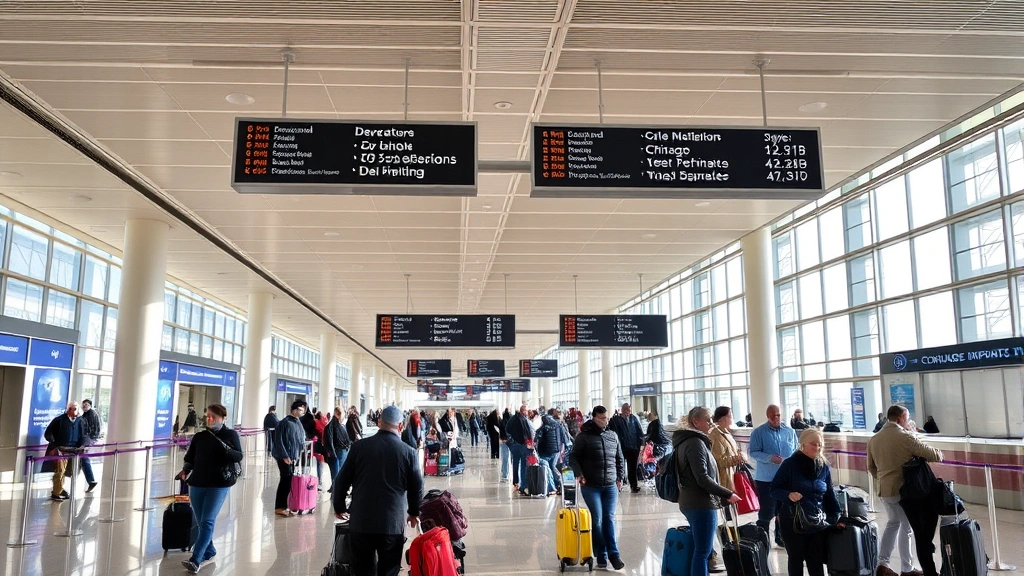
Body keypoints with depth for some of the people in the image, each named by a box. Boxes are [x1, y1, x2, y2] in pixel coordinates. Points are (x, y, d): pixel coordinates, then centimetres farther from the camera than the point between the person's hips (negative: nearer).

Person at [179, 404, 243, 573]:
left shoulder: (230, 435, -2)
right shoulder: (199, 437, 7)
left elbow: (239, 456, -9)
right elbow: (190, 458, 11)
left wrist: (226, 448, -26)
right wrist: (186, 470, -8)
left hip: (219, 485, -4)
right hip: (197, 483, 5)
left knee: (207, 522, -10)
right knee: (201, 522, 12)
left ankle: (195, 560, -14)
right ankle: (209, 553, 28)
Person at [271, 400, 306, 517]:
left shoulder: (298, 423, 13)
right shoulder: (285, 422, -11)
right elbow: (279, 441, -14)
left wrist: (298, 455, 10)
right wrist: (285, 456, -17)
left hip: (294, 457, 7)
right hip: (284, 457, -7)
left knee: (289, 481, 8)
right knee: (286, 480, -6)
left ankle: (283, 506, 15)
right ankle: (280, 507, 2)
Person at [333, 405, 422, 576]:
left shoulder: (359, 447, -2)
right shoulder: (408, 452, -4)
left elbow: (342, 480, 5)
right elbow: (417, 486, 4)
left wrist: (339, 507, 21)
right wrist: (414, 513, 21)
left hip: (361, 522, 1)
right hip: (393, 523, -1)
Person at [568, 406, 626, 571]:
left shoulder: (613, 436, 8)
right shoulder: (584, 436, -4)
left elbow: (620, 459, 16)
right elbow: (573, 457, -2)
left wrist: (620, 477, 10)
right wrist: (579, 474, -15)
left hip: (610, 485, 3)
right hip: (591, 486, -3)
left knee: (609, 519, 3)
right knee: (597, 520, -1)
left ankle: (613, 554, 8)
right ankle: (601, 556, 8)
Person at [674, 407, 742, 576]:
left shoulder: (687, 441, 15)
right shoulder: (696, 443, -16)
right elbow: (703, 478, -22)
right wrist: (728, 494, -15)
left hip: (693, 503, 10)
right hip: (702, 505, -10)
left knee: (700, 549, 16)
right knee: (703, 551, -6)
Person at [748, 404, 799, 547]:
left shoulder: (790, 431, 7)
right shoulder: (758, 432, -5)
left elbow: (796, 451, 14)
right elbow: (754, 452, -9)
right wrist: (770, 458, -22)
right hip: (766, 478, -4)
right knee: (766, 512, -4)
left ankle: (781, 537, 29)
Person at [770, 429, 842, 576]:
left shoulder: (824, 467, 4)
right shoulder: (789, 464, -9)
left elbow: (829, 494, 11)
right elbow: (774, 489, -7)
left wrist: (836, 517, 5)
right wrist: (789, 495, -26)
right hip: (792, 521, -3)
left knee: (816, 560, 7)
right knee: (796, 559, 7)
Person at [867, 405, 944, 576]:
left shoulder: (873, 439, 5)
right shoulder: (906, 436, -14)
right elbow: (932, 455, -11)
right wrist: (939, 454, 11)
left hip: (884, 490, 6)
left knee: (893, 522, 22)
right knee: (906, 527, 9)